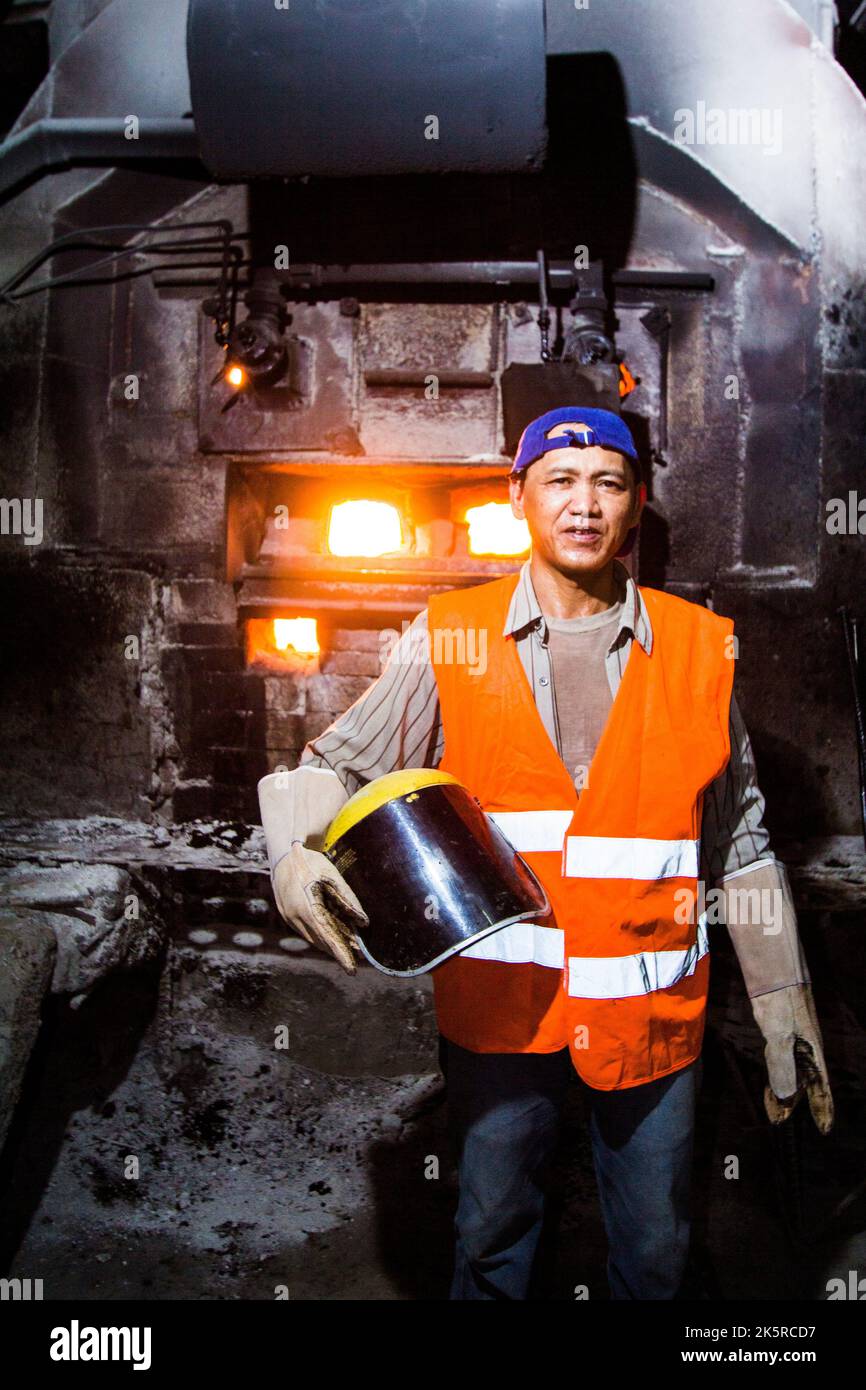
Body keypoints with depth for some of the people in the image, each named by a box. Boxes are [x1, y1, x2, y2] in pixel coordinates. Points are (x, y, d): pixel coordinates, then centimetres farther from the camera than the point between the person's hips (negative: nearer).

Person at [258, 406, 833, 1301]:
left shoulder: (699, 649, 1)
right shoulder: (449, 637, -2)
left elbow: (741, 846, 6)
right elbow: (335, 767, 1)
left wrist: (785, 1008, 7)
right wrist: (298, 853, -20)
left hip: (651, 1008, 1)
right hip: (498, 999, 0)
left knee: (654, 1250, 18)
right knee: (492, 1235, 19)